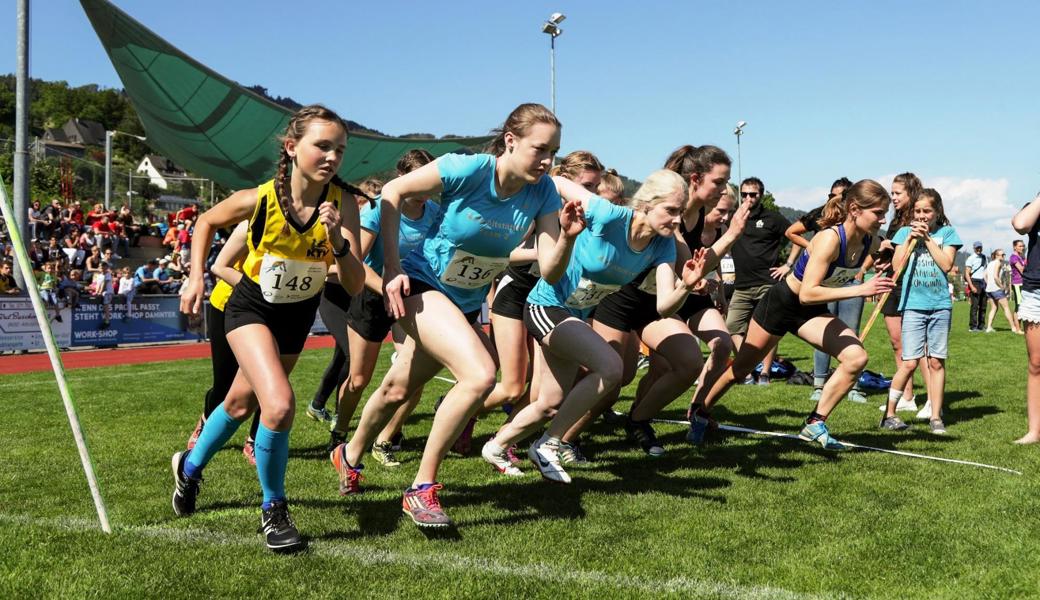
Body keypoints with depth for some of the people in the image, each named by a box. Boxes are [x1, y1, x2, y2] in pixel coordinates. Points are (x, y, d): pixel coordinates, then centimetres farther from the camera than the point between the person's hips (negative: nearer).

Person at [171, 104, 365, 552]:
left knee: (242, 404, 21)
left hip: (299, 316, 3)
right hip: (251, 308, -3)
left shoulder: (342, 203, -23)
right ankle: (273, 509, -1)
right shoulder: (259, 199, -25)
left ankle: (190, 466, 51)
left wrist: (338, 241, -41)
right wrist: (196, 277, -9)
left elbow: (355, 286, -25)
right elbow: (206, 222, -3)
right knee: (280, 405, -25)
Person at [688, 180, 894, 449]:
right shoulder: (830, 238, -31)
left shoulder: (870, 242, -12)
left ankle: (815, 424, -3)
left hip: (812, 311, 6)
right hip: (782, 303, -6)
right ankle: (700, 412, 33)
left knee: (857, 358, -15)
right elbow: (807, 293, -38)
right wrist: (859, 289, -40)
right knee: (741, 368, 9)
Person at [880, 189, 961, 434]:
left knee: (936, 362, 4)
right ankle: (889, 413, 5)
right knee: (910, 362, -7)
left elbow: (946, 264, -5)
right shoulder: (905, 232, 9)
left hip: (940, 304, 1)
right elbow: (897, 265, 1)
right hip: (913, 304, -1)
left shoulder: (947, 233, 8)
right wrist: (910, 238, -5)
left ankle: (935, 416, 13)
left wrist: (927, 238, -5)